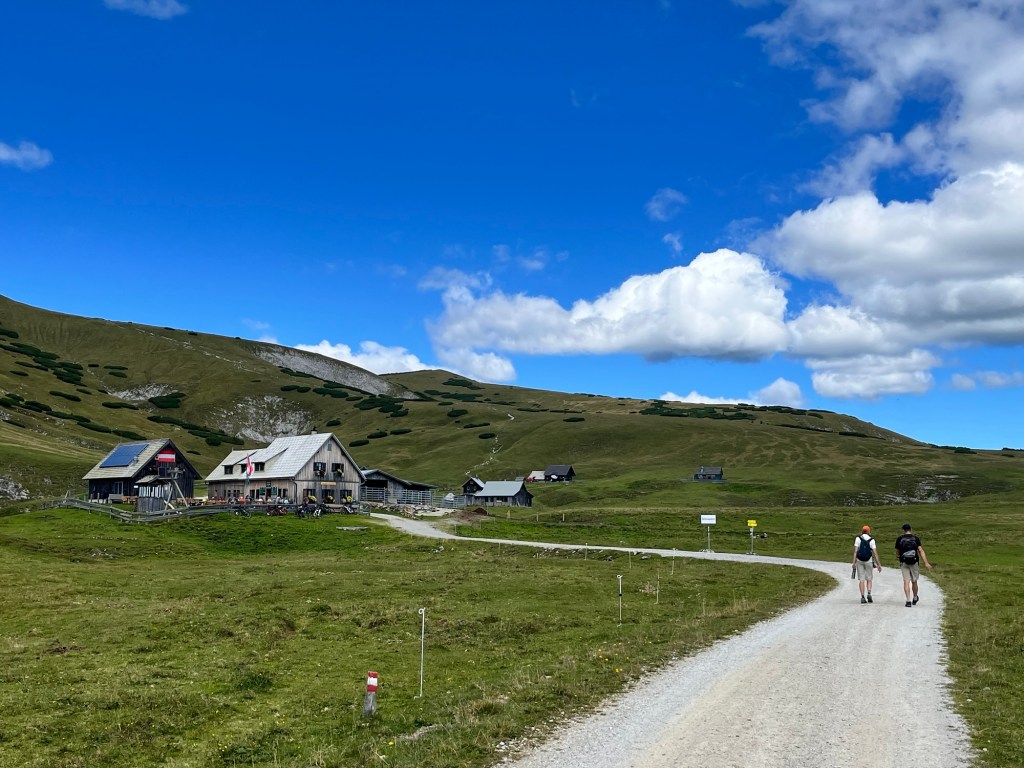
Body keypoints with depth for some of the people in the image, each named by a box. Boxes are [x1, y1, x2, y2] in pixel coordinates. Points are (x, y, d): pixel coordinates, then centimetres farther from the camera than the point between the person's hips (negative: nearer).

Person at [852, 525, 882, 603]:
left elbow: (855, 551, -7)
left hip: (859, 561, 0)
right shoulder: (871, 540, 0)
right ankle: (869, 593, -9)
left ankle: (862, 597, -1)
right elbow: (875, 553, -4)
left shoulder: (858, 539, 0)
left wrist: (854, 562, -7)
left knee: (861, 579, 4)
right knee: (869, 579, 12)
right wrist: (879, 564, 0)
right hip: (868, 561, 0)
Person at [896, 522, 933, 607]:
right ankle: (915, 599, 34)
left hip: (904, 563, -1)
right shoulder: (915, 538, 1)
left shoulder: (900, 539, 1)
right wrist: (926, 563, -12)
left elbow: (897, 553, 8)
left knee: (906, 582, -3)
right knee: (914, 582, 15)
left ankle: (908, 600, -15)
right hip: (914, 563, 1)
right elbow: (921, 550, -8)